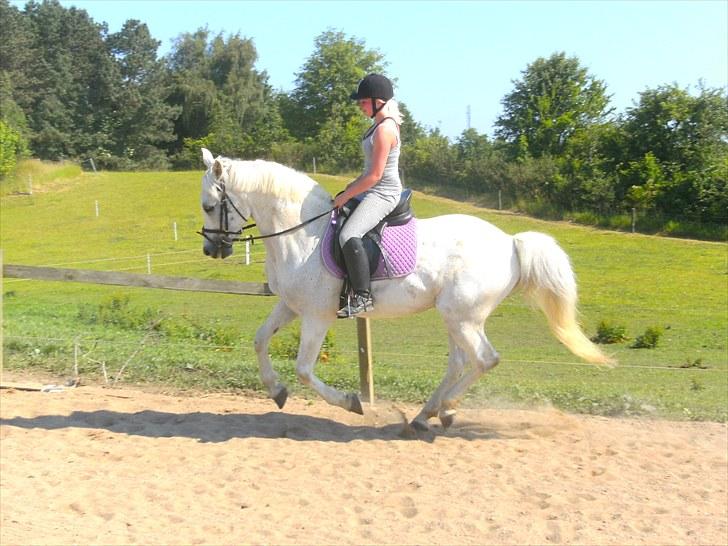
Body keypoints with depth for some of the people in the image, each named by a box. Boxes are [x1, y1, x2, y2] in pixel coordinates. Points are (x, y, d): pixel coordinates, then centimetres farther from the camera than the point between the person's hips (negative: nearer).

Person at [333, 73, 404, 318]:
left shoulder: (385, 129, -18)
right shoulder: (381, 124, 14)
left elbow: (375, 175, -21)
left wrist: (346, 195, -14)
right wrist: (350, 188, 15)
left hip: (383, 194, -12)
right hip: (374, 191, 12)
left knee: (349, 236, -30)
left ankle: (363, 296, -26)